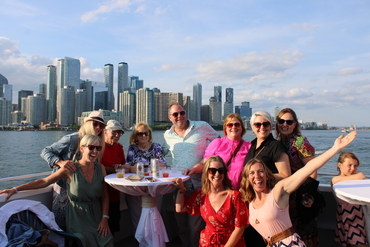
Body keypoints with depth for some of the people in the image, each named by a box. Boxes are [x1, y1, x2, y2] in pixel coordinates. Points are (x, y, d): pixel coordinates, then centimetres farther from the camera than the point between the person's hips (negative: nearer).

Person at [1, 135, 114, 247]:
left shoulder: (101, 168, -1)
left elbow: (105, 196, 2)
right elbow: (44, 182, -4)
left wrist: (104, 219, -5)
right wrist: (15, 189, -7)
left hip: (96, 215, 3)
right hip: (77, 216, -2)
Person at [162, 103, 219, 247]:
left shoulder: (202, 127, -2)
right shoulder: (167, 135, 8)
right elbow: (162, 152, 25)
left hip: (199, 186, -3)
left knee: (196, 228, -2)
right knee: (182, 227, 14)